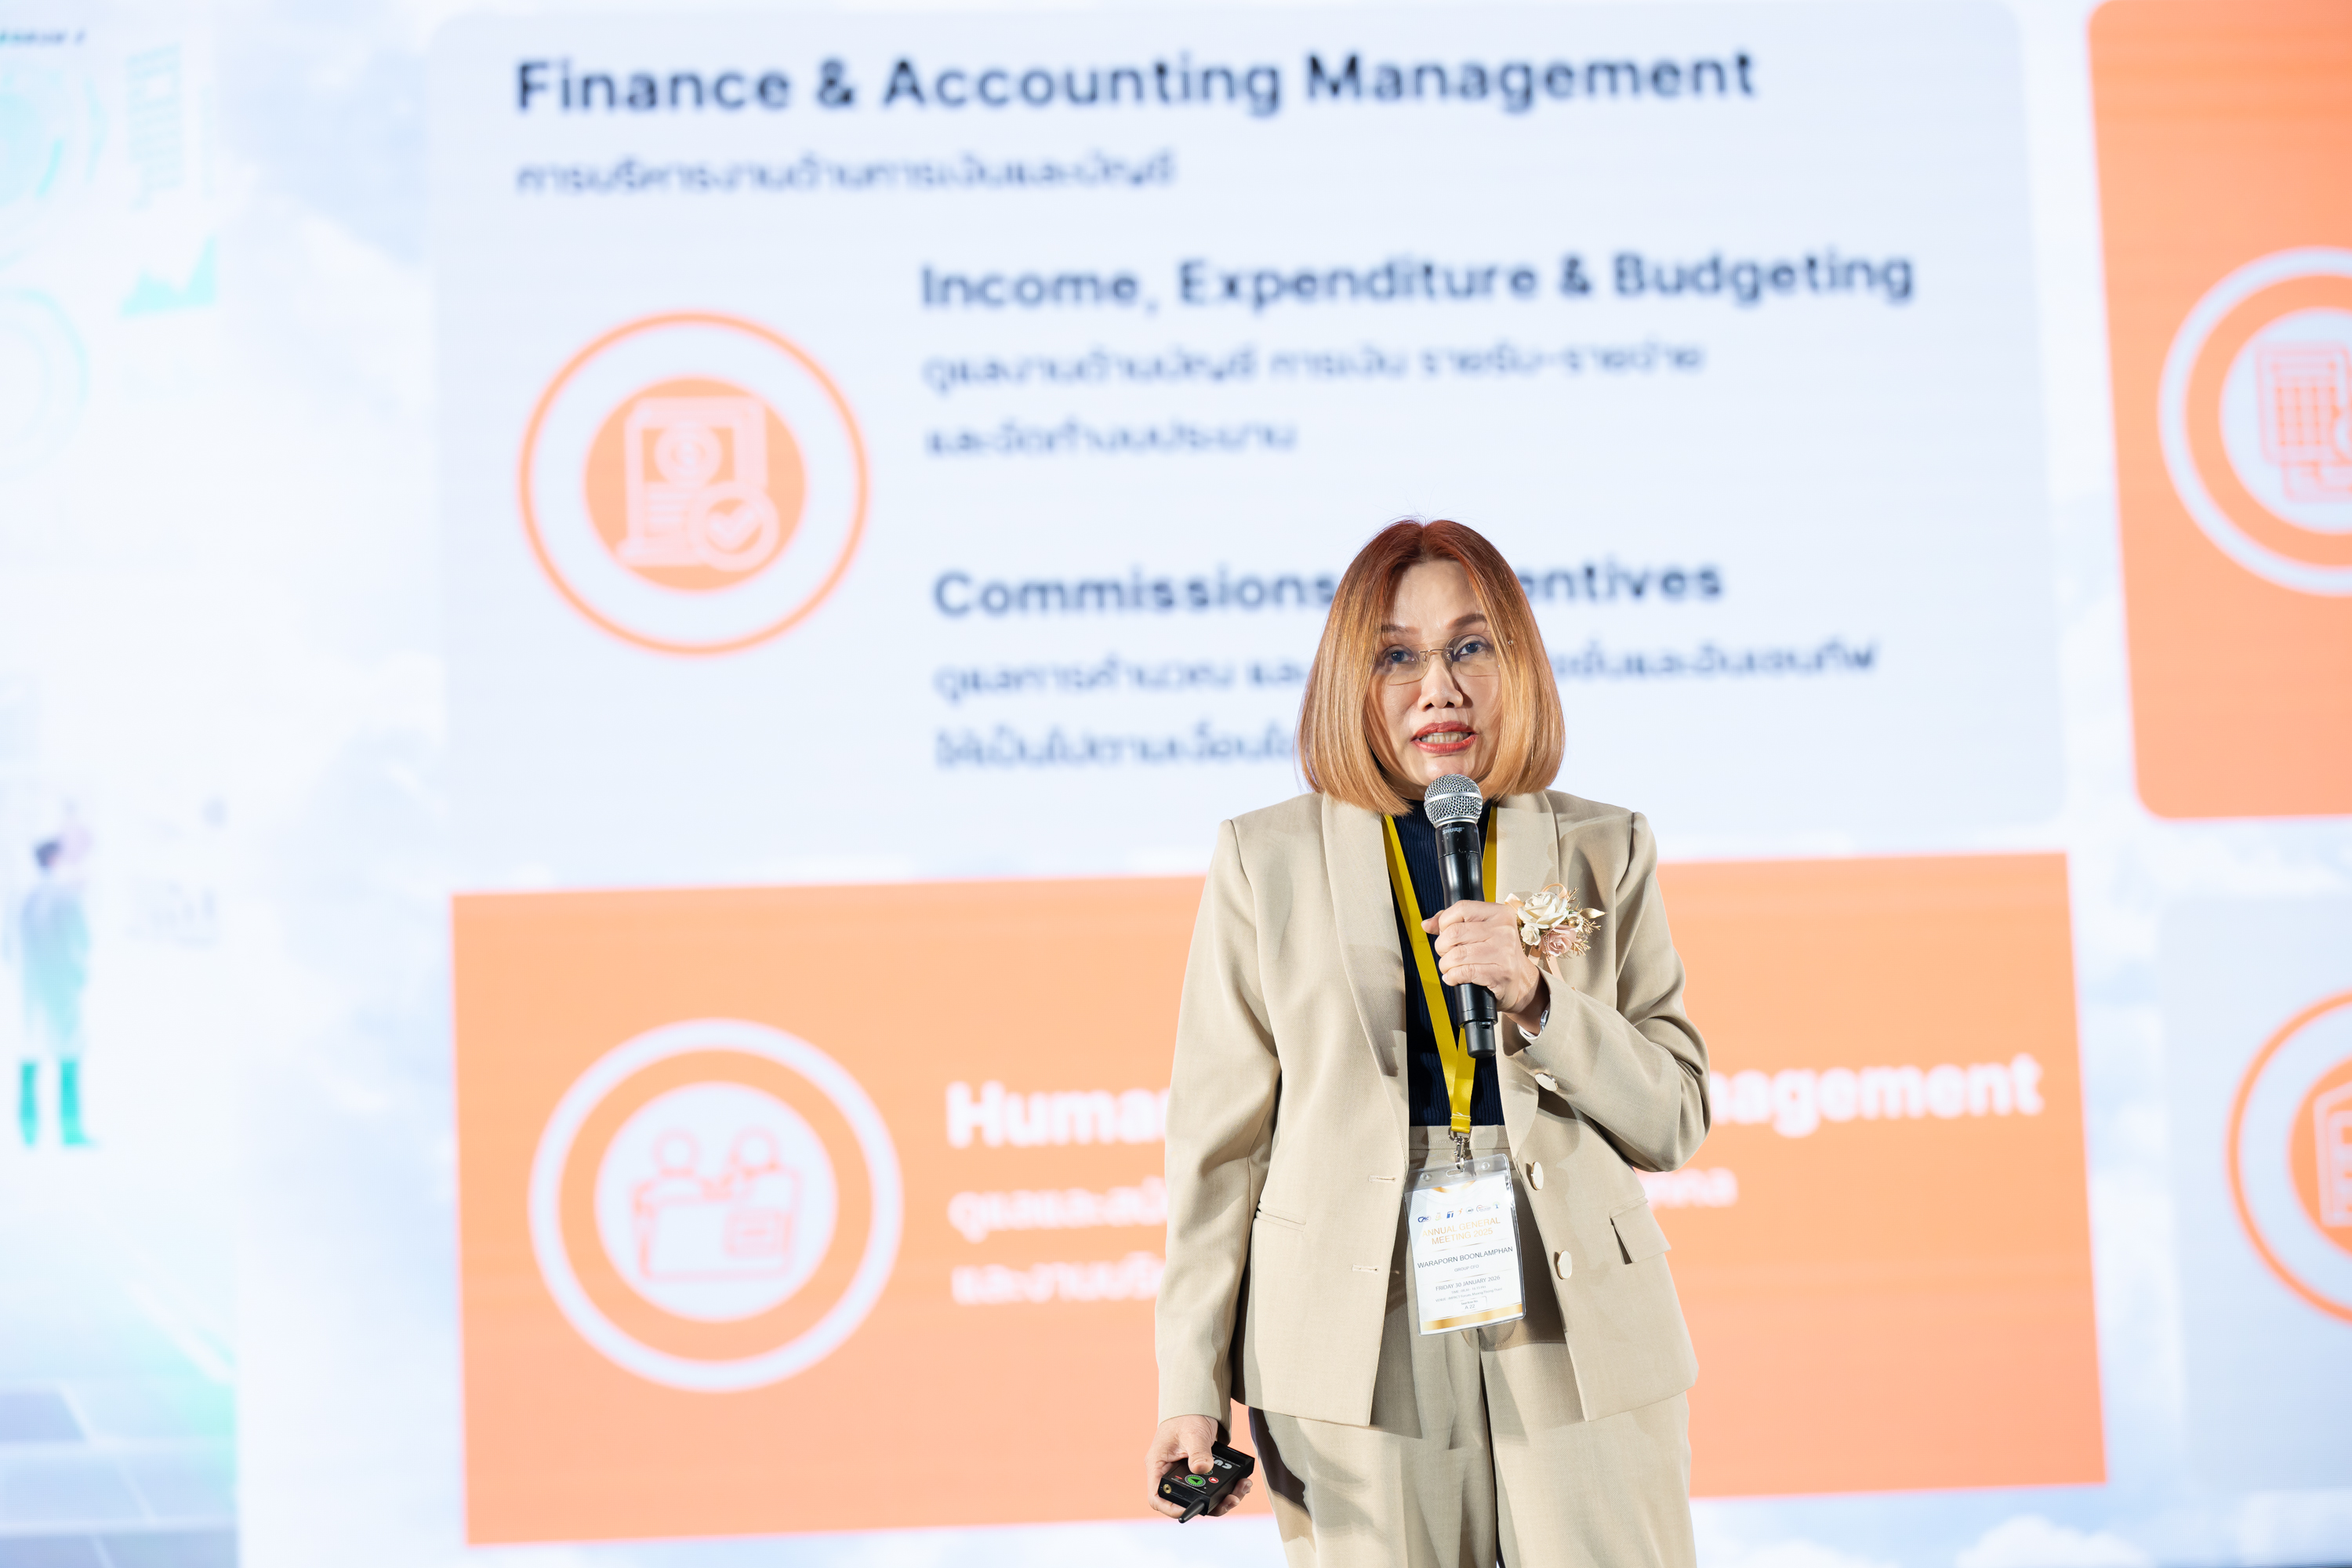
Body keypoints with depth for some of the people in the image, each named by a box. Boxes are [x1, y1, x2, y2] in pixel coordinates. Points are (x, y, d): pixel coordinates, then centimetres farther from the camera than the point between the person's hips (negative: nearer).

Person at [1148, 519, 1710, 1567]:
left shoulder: (1604, 851, 8)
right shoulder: (1266, 860, 5)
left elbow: (1674, 1121, 6)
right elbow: (1217, 1138, 4)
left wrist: (1537, 1000, -11)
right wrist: (1191, 1384, -1)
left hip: (1581, 1347, 1)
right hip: (1359, 1356, -1)